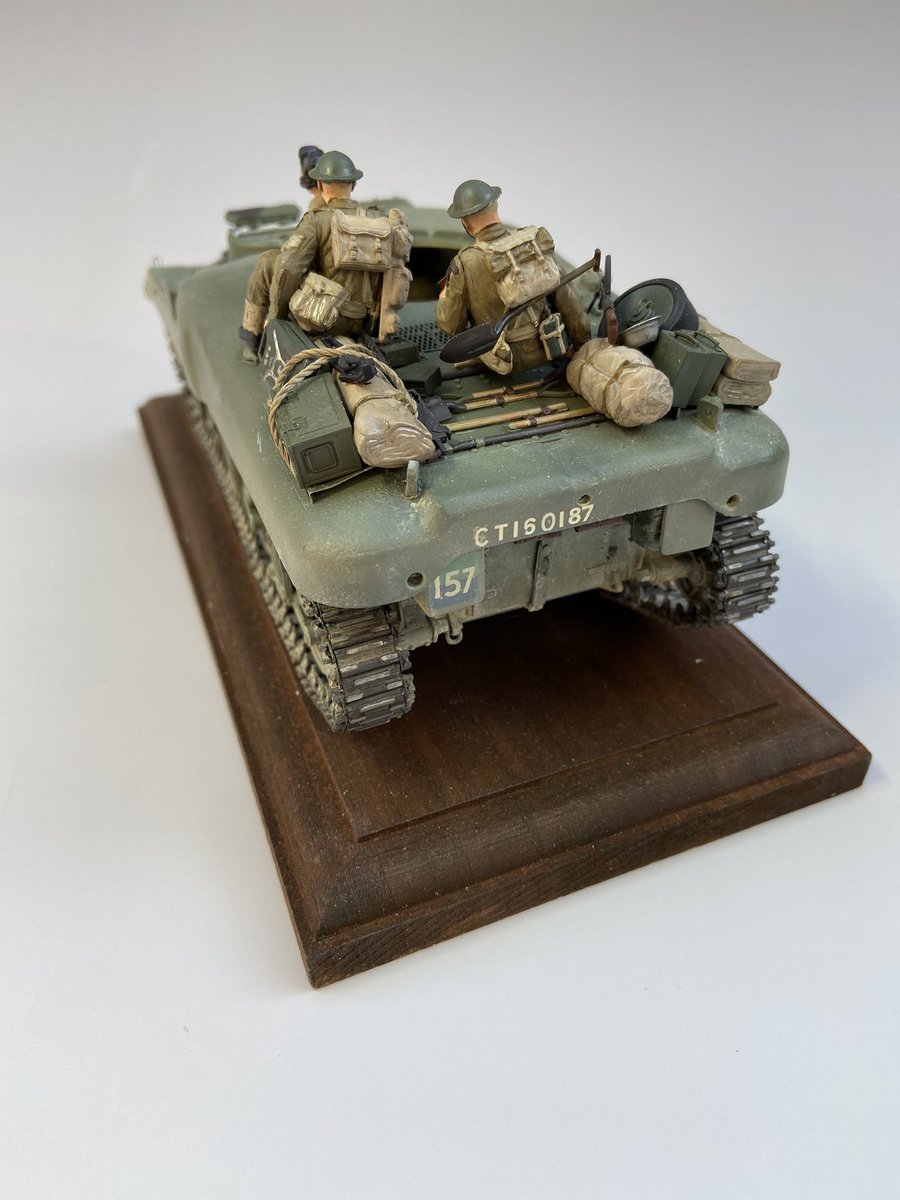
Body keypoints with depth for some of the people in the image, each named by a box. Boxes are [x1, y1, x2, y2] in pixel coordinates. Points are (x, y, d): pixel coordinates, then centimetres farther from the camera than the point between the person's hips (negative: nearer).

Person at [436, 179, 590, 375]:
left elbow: (451, 325, -10)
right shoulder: (536, 241, -12)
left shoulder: (465, 265, -22)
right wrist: (583, 344, 7)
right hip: (545, 345, 3)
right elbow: (566, 297, -6)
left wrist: (444, 301, 13)